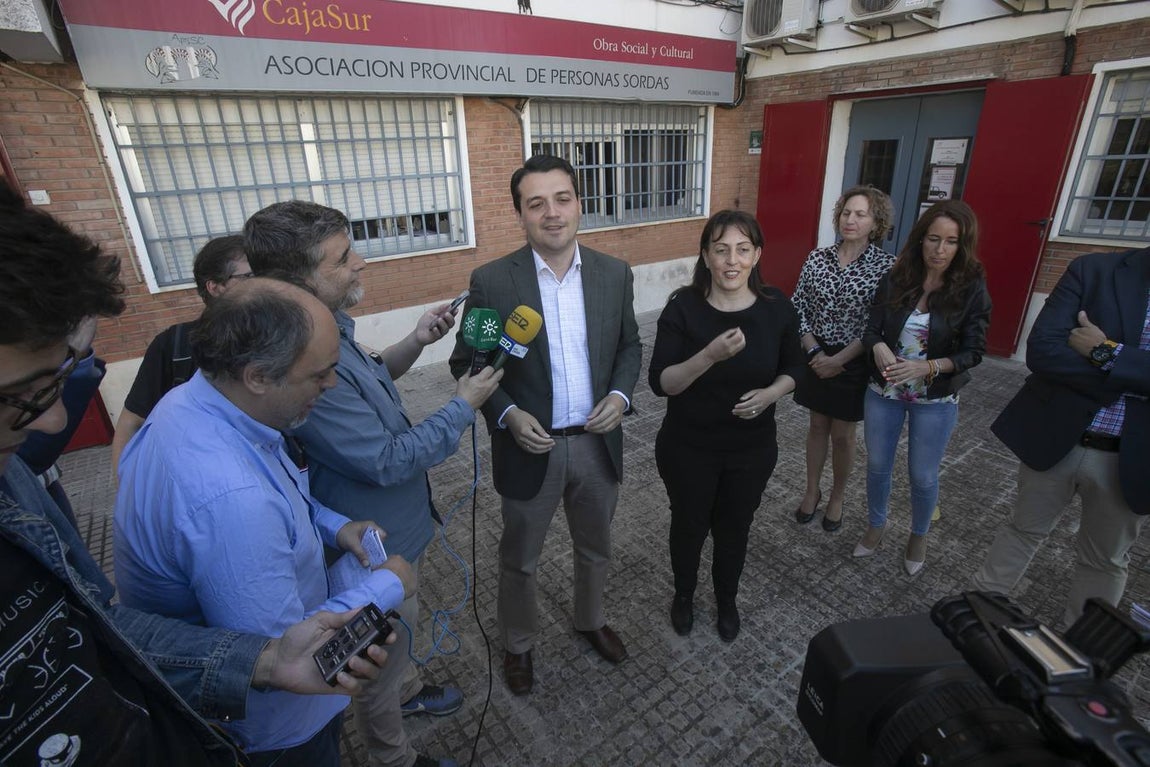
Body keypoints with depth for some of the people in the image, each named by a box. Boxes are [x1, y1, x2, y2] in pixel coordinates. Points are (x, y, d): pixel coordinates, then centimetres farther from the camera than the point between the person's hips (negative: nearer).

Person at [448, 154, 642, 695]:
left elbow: (629, 345, 7)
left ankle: (590, 620, 55)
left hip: (598, 443, 3)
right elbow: (466, 361, -5)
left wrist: (620, 394, -11)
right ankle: (518, 643, 47)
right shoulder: (491, 281, -13)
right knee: (519, 560, 19)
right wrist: (507, 415, -19)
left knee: (595, 549, 25)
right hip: (530, 446, -2)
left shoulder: (615, 274, -4)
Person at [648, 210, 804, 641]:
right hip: (688, 447, -2)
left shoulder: (777, 307, -9)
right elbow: (660, 383, -21)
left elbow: (793, 368, 5)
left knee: (734, 530, 21)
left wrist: (770, 394, -16)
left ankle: (726, 601, 50)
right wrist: (711, 354, -36)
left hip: (753, 448, 2)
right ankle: (683, 594, 49)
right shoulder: (683, 307, -17)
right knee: (689, 525, 19)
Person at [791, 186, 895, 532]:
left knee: (842, 434, 11)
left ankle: (837, 497, 33)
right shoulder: (817, 258, -2)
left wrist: (839, 359, -16)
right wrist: (815, 352, -11)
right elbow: (798, 308, -2)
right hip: (816, 357, 3)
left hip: (854, 362, -2)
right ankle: (812, 491, 33)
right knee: (817, 427, 15)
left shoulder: (886, 266, -10)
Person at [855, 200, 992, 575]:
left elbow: (973, 351, -11)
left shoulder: (972, 288, -10)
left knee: (923, 476, 12)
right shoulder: (895, 279, -6)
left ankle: (918, 536, 39)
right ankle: (876, 524, 40)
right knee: (877, 465, 15)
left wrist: (927, 367, -29)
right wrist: (880, 348, -29)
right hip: (883, 391, 2)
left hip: (936, 399, -1)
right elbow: (871, 330, -6)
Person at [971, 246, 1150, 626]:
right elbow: (1041, 350, -15)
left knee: (1105, 561, 18)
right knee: (1024, 530, 18)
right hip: (1055, 438, 0)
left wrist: (1105, 353, -21)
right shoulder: (1094, 270, -7)